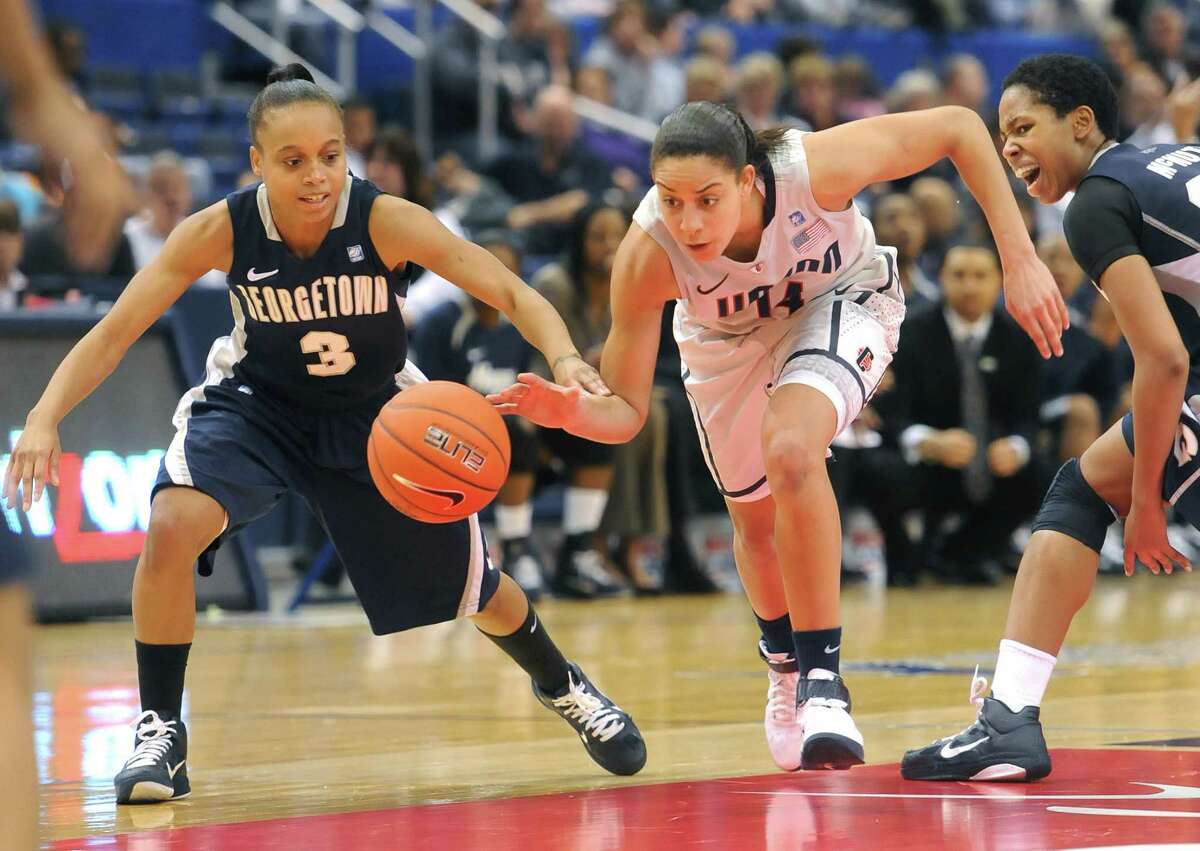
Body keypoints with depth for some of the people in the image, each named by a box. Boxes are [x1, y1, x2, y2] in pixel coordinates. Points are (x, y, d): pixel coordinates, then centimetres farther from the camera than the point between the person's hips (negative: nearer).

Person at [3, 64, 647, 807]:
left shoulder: (387, 222, -28)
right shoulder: (222, 231, -25)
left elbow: (513, 294, -28)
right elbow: (116, 332, -23)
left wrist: (564, 358, -48)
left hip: (375, 415, 1)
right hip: (258, 405, 0)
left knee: (470, 586, 11)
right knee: (173, 526, -29)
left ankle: (561, 684, 45)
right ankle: (161, 731, -12)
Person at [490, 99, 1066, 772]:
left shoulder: (813, 167, -41)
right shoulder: (648, 255, -37)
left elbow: (959, 128, -28)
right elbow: (625, 411, -28)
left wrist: (1020, 261, -30)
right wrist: (571, 411, -51)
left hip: (840, 300, -2)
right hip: (730, 339, 3)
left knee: (790, 448, -31)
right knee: (756, 518, 18)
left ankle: (823, 679, -21)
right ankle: (787, 670, 51)